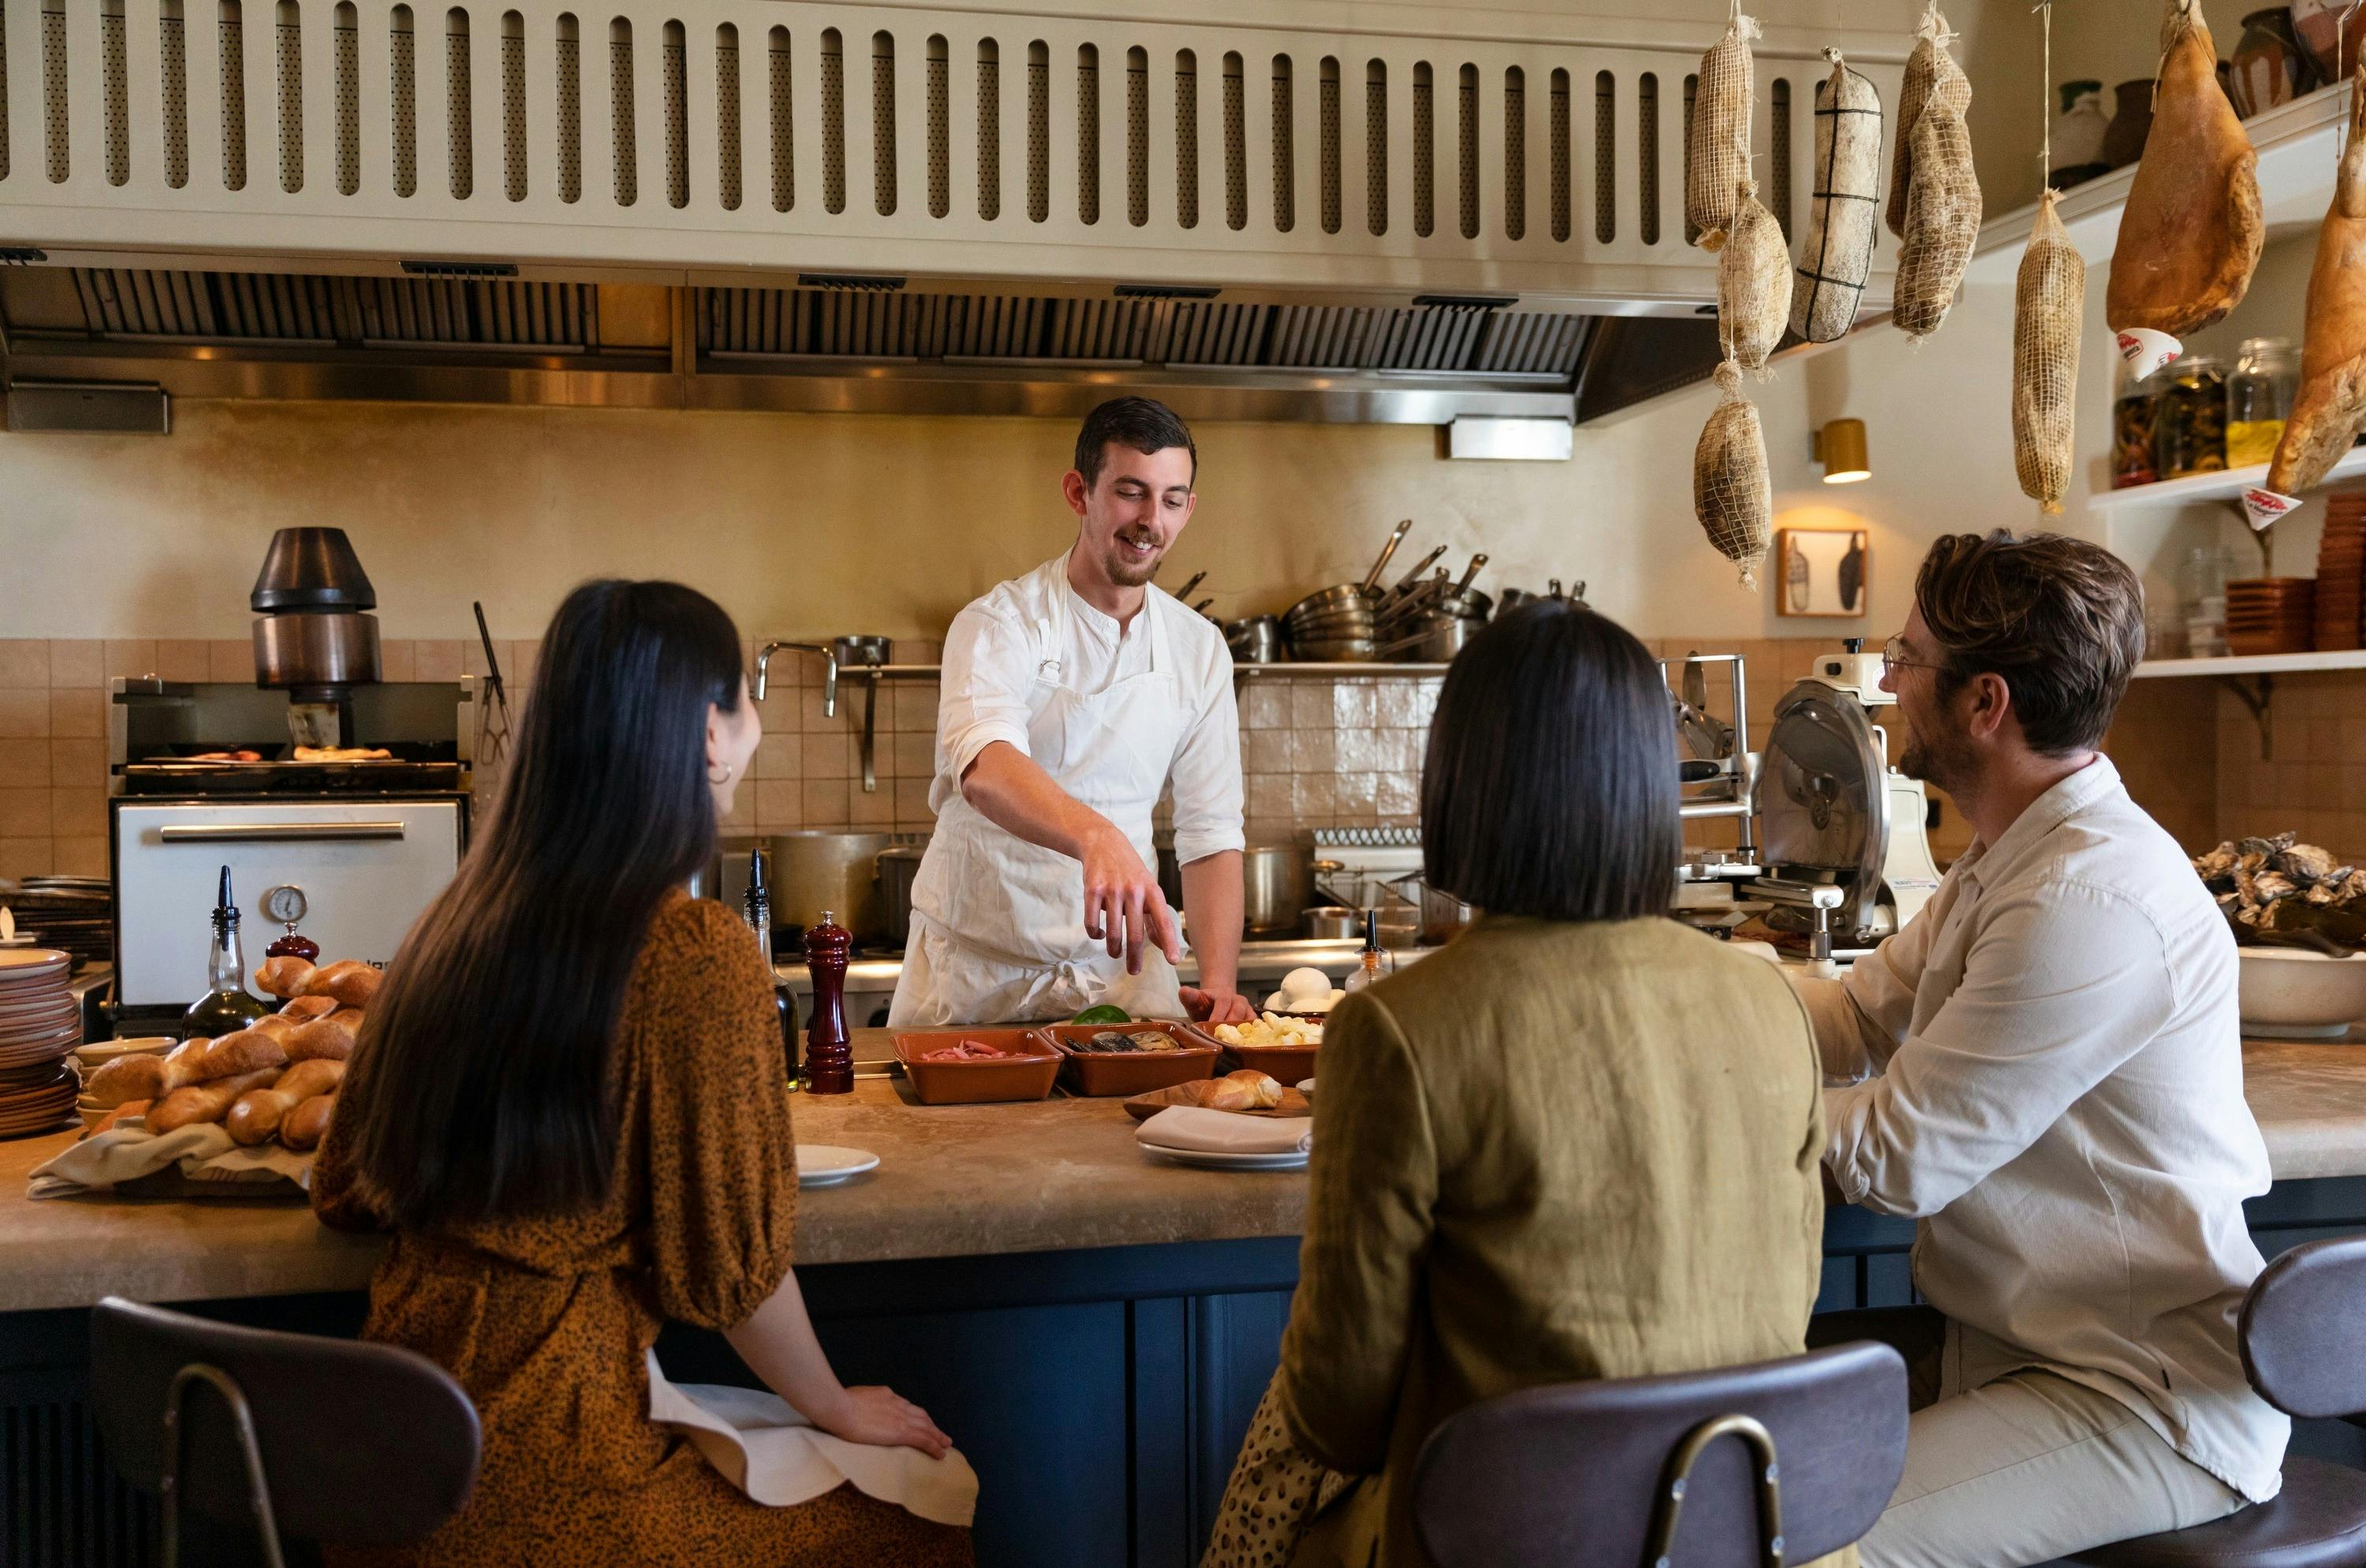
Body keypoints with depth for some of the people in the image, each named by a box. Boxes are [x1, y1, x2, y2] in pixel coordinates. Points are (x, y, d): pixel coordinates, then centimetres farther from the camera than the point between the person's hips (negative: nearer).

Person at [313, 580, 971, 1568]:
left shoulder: (462, 917, 2)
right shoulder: (698, 956, -17)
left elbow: (343, 1192, 12)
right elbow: (725, 1263, -10)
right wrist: (835, 1405, 6)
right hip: (539, 1477, -7)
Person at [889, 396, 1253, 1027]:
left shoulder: (1200, 649, 5)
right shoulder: (997, 625, -10)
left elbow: (1211, 832, 4)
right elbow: (984, 766, -30)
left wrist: (1220, 985, -10)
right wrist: (1096, 836, -49)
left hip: (1120, 966, 3)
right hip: (978, 971, -3)